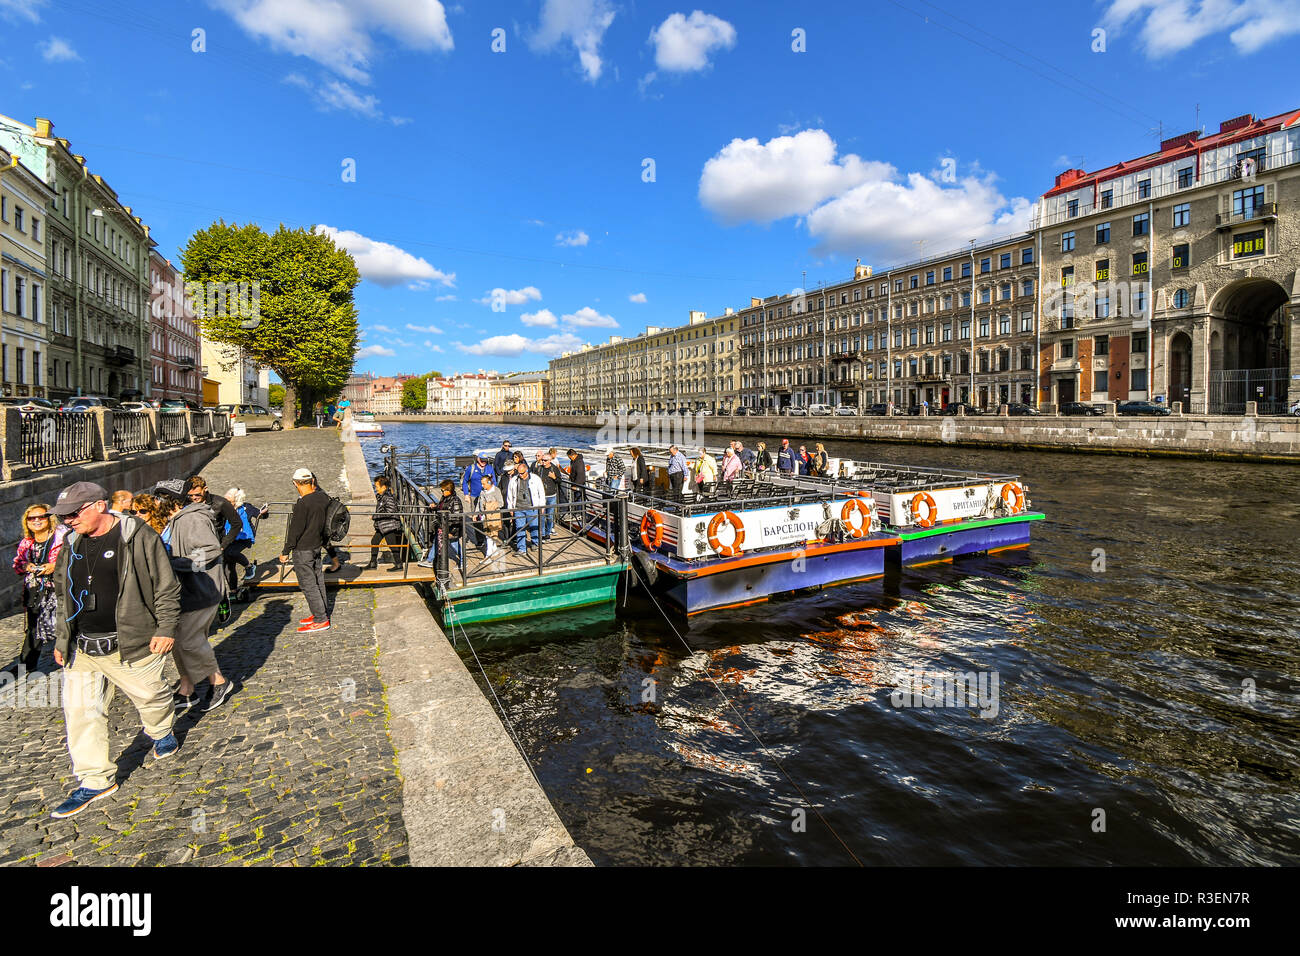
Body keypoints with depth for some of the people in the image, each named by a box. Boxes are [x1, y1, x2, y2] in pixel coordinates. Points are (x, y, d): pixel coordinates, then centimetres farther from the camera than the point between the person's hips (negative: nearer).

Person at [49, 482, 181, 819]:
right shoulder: (72, 544, 7)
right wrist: (61, 639, 17)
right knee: (80, 711, 6)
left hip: (129, 644, -6)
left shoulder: (138, 536, -13)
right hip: (81, 649, 6)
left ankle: (163, 733, 41)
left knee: (149, 696, 10)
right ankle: (95, 780, 18)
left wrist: (166, 628, -12)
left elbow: (166, 587, -10)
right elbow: (63, 595, 19)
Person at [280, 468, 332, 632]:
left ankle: (321, 620, 4)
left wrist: (285, 551, -8)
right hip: (317, 546, 8)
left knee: (308, 584, 0)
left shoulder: (302, 504, -22)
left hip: (303, 549, -8)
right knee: (317, 580, 17)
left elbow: (295, 530, -18)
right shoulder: (323, 497, 1)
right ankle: (322, 614, 27)